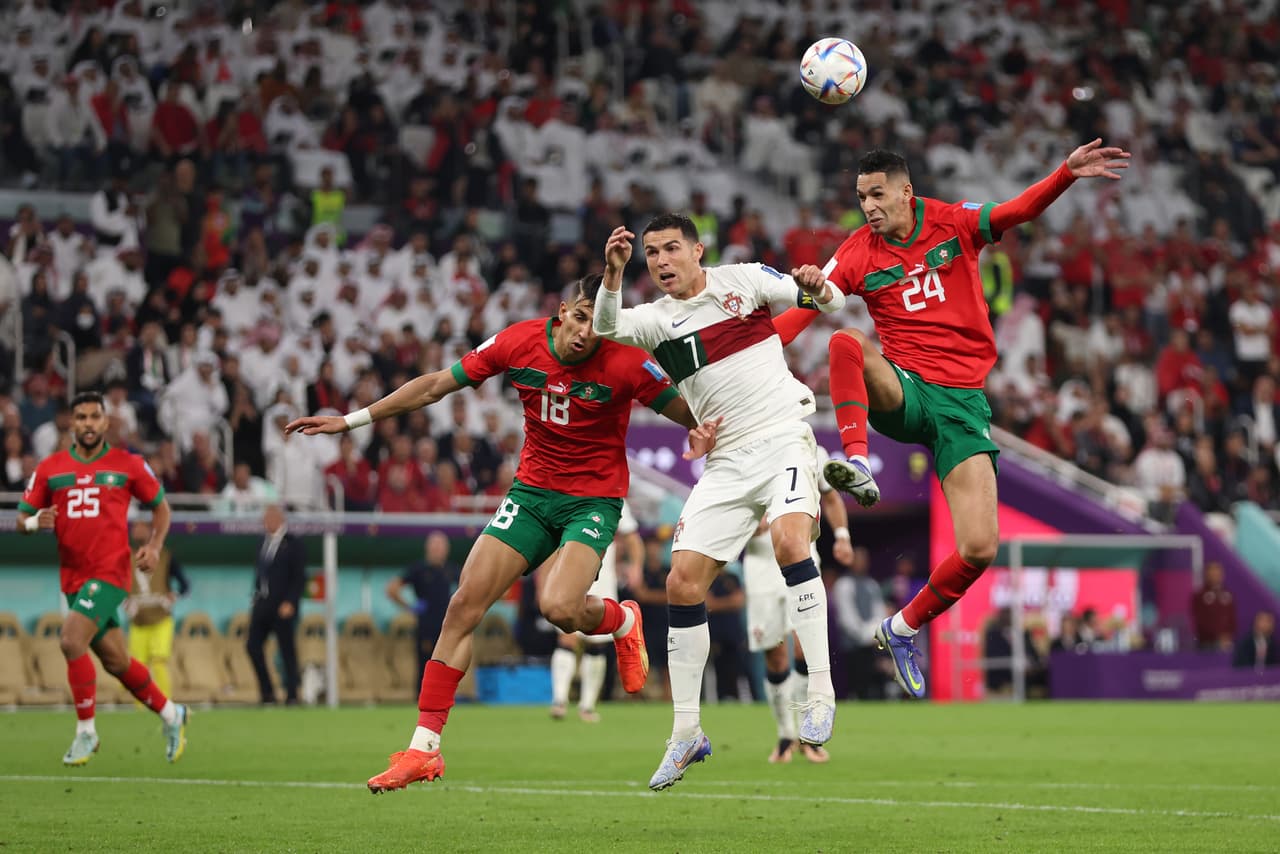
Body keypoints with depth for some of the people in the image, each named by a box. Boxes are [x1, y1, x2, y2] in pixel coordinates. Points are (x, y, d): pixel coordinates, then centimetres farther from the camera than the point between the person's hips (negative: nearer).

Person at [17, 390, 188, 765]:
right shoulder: (49, 468, 7)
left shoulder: (128, 465, 2)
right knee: (116, 661, 10)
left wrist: (155, 545, -3)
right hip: (74, 576, 4)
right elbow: (22, 520, 9)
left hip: (111, 572, -4)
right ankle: (171, 714, 31)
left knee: (72, 641, -22)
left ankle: (85, 731, -9)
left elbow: (160, 506, 13)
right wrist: (36, 522, -14)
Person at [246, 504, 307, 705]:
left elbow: (299, 577, -9)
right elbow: (259, 572, 16)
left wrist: (290, 603, -16)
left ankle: (292, 696, 5)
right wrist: (256, 598, 9)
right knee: (253, 645, -1)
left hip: (283, 605, -6)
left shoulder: (293, 544, -5)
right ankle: (267, 693, 8)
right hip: (263, 603, 6)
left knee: (287, 650, -2)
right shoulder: (264, 542, 13)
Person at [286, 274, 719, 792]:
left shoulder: (625, 364, -17)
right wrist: (352, 420, 2)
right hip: (531, 492, 4)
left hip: (594, 501, -4)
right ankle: (424, 748, -3)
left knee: (558, 608, -28)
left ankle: (622, 621, 10)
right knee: (464, 604, -8)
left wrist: (702, 431, -31)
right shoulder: (519, 342, -8)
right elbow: (437, 385, 1)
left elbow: (683, 410, -5)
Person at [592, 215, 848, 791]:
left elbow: (830, 302, 6)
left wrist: (818, 289, -18)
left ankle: (821, 692, -24)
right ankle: (686, 732, 5)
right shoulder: (654, 319, 8)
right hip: (727, 461, 4)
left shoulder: (744, 280, 4)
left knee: (789, 541, -30)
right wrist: (613, 273, -31)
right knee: (682, 584, -5)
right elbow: (605, 328, -13)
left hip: (783, 439, -4)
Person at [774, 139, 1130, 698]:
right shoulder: (858, 252, 4)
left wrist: (1067, 173, -28)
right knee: (847, 342, -34)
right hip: (901, 393, 0)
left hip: (963, 400, 0)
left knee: (980, 549, -12)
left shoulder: (953, 223, 3)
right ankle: (857, 466, -41)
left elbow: (1019, 211, -10)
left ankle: (903, 629, 11)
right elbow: (803, 310, -3)